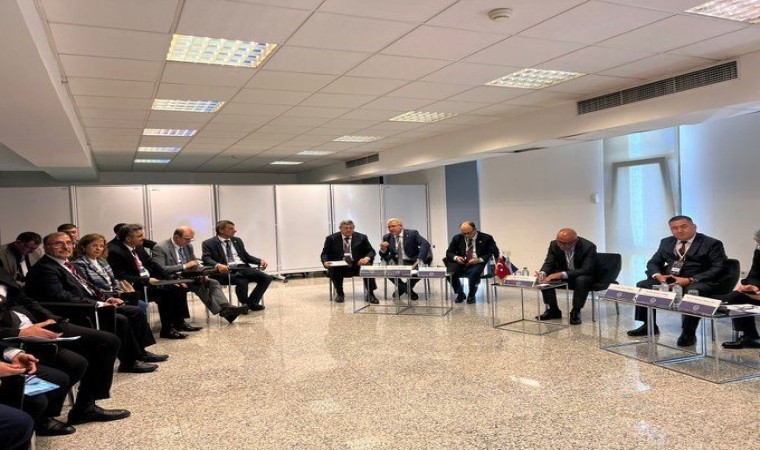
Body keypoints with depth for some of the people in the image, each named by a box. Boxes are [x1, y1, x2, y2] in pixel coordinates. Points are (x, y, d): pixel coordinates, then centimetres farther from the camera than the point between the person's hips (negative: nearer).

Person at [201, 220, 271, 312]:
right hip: (226, 270, -6)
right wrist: (217, 265, -30)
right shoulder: (209, 243, 5)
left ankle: (252, 302, -6)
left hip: (243, 268, 6)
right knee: (242, 282, -37)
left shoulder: (237, 240, 22)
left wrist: (260, 260, 3)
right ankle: (245, 304, -10)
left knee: (267, 278, -16)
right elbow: (206, 259, -8)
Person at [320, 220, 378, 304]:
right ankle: (339, 294, -9)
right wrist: (325, 262, -20)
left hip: (357, 265, 0)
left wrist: (367, 258, -20)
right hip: (339, 266, 0)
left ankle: (369, 294, -15)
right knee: (332, 270, -32)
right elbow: (325, 253, 4)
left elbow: (371, 251, 4)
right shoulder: (331, 238, 4)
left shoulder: (361, 237, 6)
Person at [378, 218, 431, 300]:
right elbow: (385, 257, 6)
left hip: (412, 263, -2)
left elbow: (425, 244, -19)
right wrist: (383, 249, -19)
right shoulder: (387, 237, 5)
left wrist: (419, 260, -34)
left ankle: (402, 288, 2)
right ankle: (408, 290, -3)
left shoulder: (412, 233, -5)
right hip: (397, 263, 3)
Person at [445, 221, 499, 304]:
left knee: (474, 273, -38)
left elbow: (494, 253, -7)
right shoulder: (457, 238, 10)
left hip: (478, 263, -3)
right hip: (461, 262, 3)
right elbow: (449, 252, 13)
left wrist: (479, 260, -20)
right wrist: (455, 257, -12)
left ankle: (471, 296, -11)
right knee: (450, 272, -27)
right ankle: (460, 294, -1)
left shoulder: (486, 238, 0)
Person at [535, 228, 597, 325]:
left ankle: (576, 312, -19)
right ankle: (553, 310, -8)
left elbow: (586, 270, -32)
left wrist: (562, 274, -44)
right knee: (545, 278, -20)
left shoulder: (589, 247, -25)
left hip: (584, 277, -4)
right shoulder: (554, 245, -12)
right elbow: (548, 263, -7)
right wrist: (542, 273, -33)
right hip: (562, 275, 4)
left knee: (582, 280, -37)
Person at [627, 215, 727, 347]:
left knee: (693, 292, -39)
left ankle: (689, 333, -23)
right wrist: (658, 276, -12)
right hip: (668, 279, 6)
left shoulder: (712, 244, -3)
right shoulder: (666, 242, 15)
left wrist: (689, 280, -25)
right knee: (642, 286, -12)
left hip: (698, 282, -6)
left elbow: (718, 269, -13)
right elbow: (653, 263, 14)